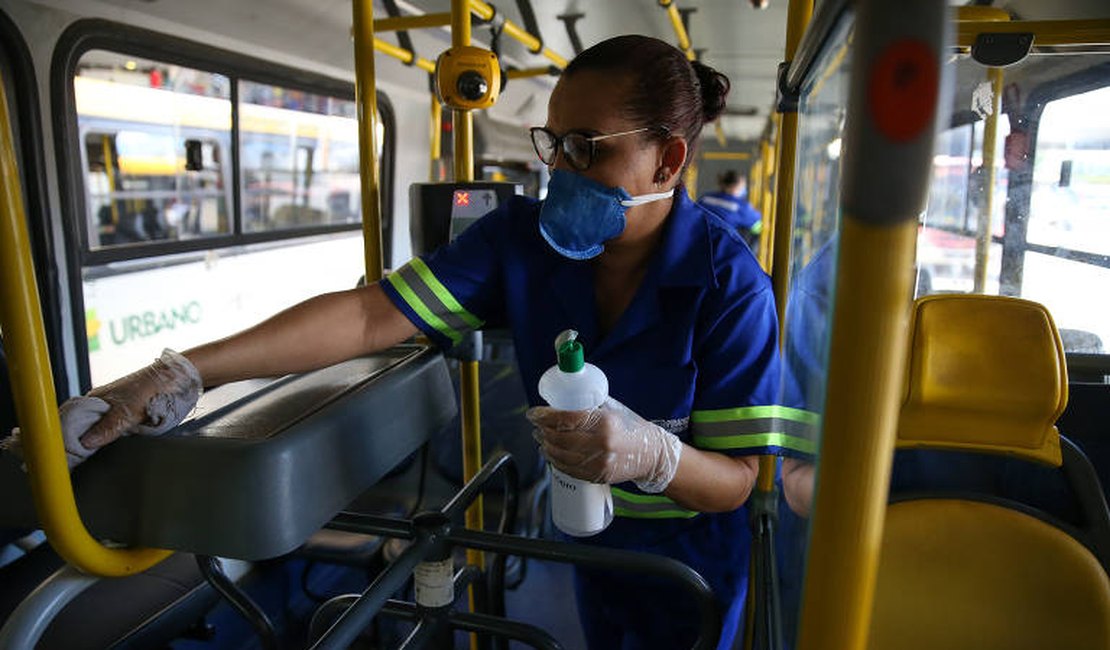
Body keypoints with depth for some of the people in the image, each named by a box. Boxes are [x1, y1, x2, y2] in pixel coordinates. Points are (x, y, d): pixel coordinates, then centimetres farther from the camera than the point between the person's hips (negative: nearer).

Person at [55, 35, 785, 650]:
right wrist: (183, 373, -32)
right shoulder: (521, 236, -17)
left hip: (688, 560, -3)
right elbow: (369, 314, -25)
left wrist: (653, 455, -43)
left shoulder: (729, 283, -26)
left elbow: (735, 481, -21)